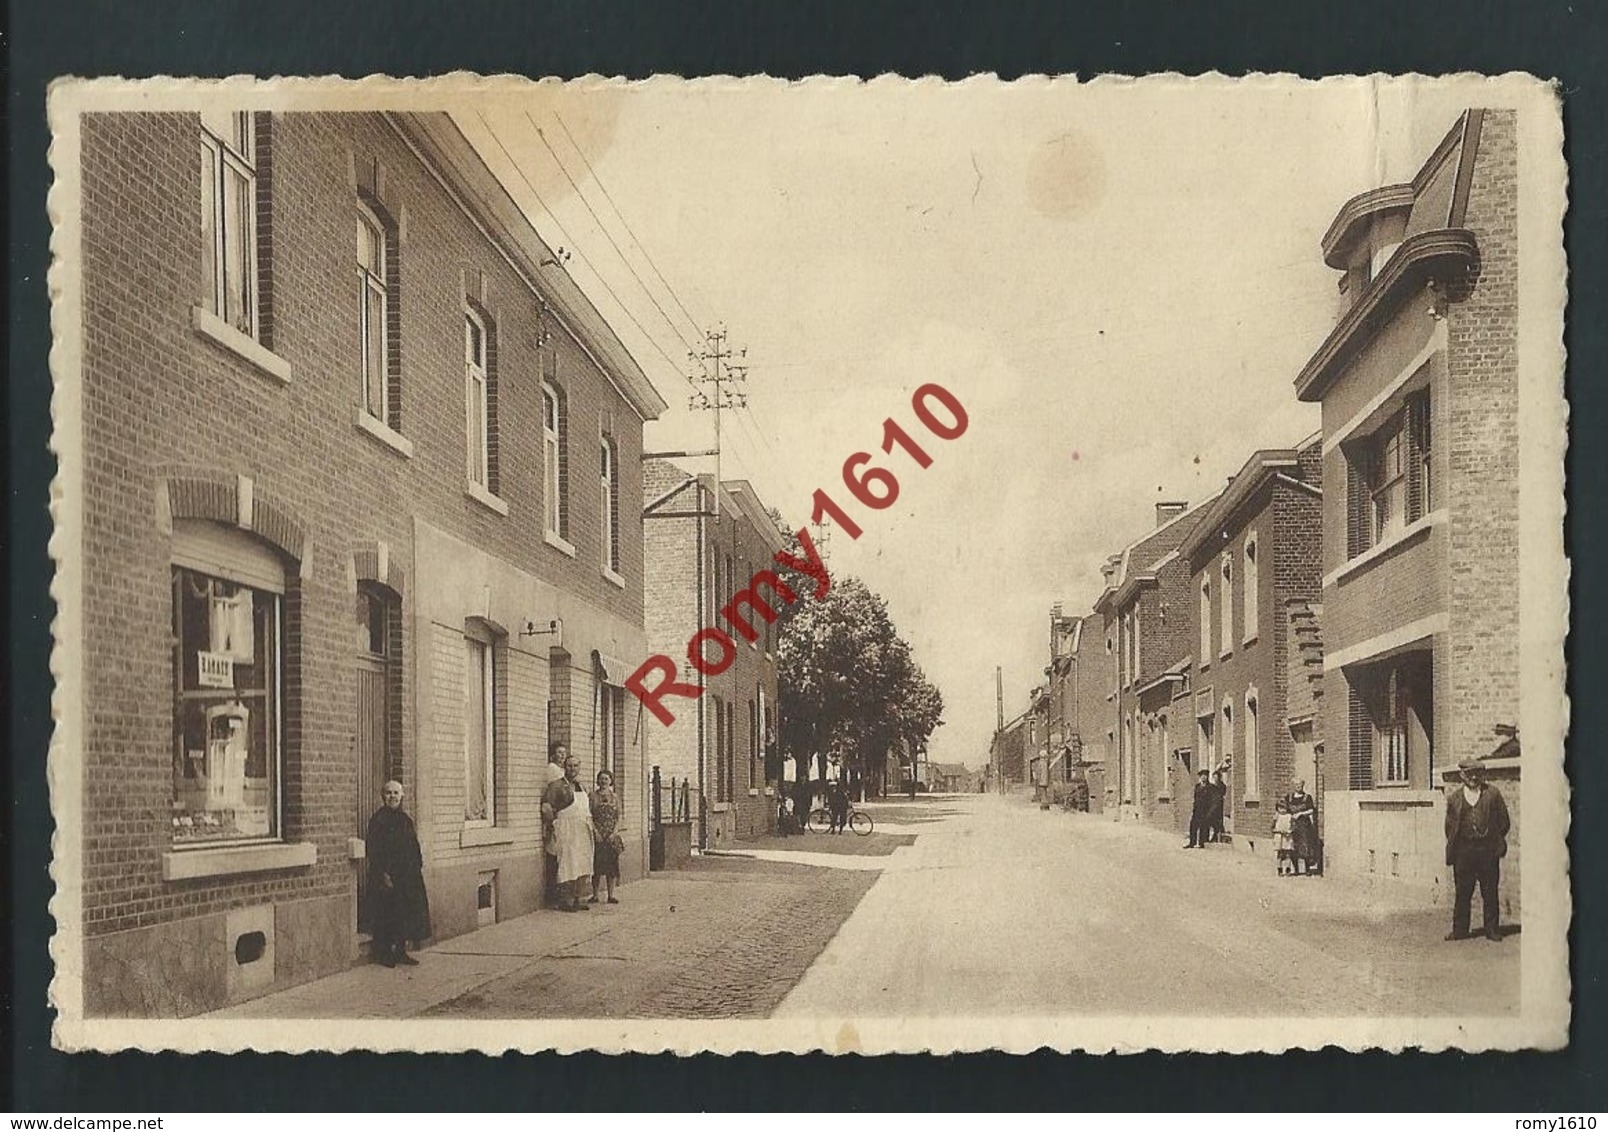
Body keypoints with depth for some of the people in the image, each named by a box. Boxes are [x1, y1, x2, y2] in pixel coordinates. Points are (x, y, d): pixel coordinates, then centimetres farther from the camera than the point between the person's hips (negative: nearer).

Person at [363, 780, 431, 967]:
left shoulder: (405, 820, 12)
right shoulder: (378, 820, -9)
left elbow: (414, 848, 16)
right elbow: (372, 851, -13)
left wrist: (417, 867, 7)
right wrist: (383, 874, -18)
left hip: (407, 876, 7)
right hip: (387, 875, -7)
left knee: (407, 912, 7)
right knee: (386, 914, -3)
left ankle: (400, 950, 16)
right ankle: (382, 952, 7)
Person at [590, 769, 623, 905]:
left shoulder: (615, 797, 9)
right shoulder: (593, 796, 2)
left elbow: (618, 818, 9)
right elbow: (589, 816, -2)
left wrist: (614, 832, -5)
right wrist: (595, 832, -12)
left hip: (612, 835, 2)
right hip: (598, 835, -2)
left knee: (612, 863, 2)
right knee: (597, 863, -4)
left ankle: (611, 894, 8)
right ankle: (595, 895, 4)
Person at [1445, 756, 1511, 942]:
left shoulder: (1492, 793, 5)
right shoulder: (1454, 797, 8)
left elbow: (1504, 821, 8)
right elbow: (1449, 824, 12)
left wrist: (1496, 841, 5)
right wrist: (1453, 846, 5)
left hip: (1487, 850, -1)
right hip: (1463, 849, 1)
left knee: (1490, 892, 3)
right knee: (1462, 893, 3)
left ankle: (1492, 929, 11)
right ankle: (1459, 930, 9)